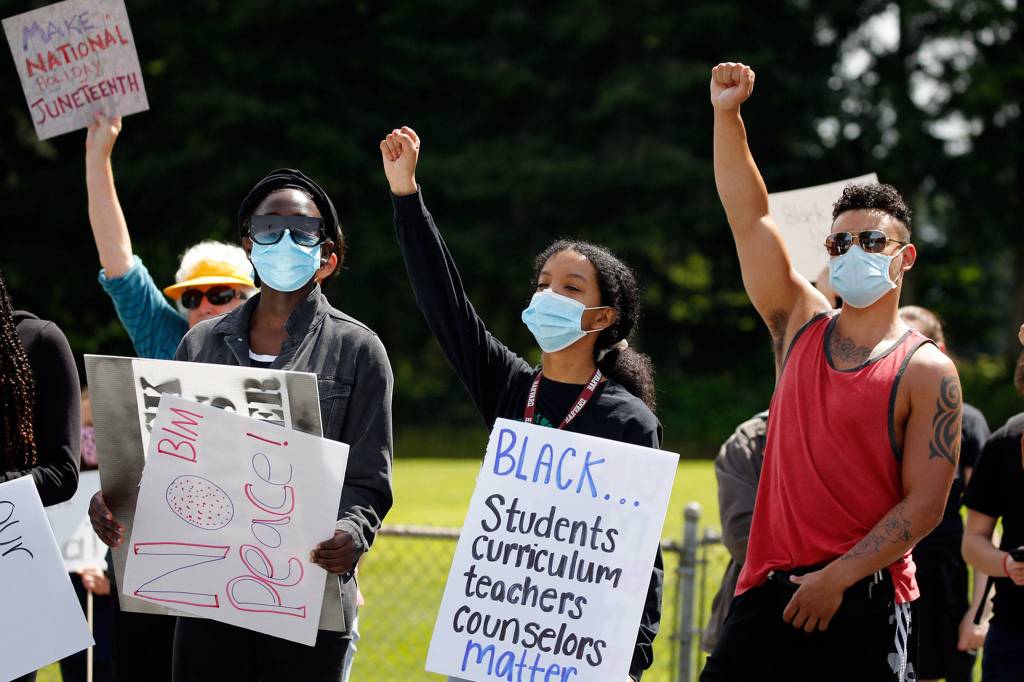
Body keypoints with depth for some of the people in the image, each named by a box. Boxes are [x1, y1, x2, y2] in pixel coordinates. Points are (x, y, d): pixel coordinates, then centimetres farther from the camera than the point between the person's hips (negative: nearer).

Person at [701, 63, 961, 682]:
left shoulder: (927, 372, -3)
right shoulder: (802, 327, 12)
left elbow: (924, 505, -8)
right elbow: (750, 216, 7)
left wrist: (837, 578, -13)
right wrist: (728, 116, -2)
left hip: (864, 607, -4)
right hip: (770, 595, 4)